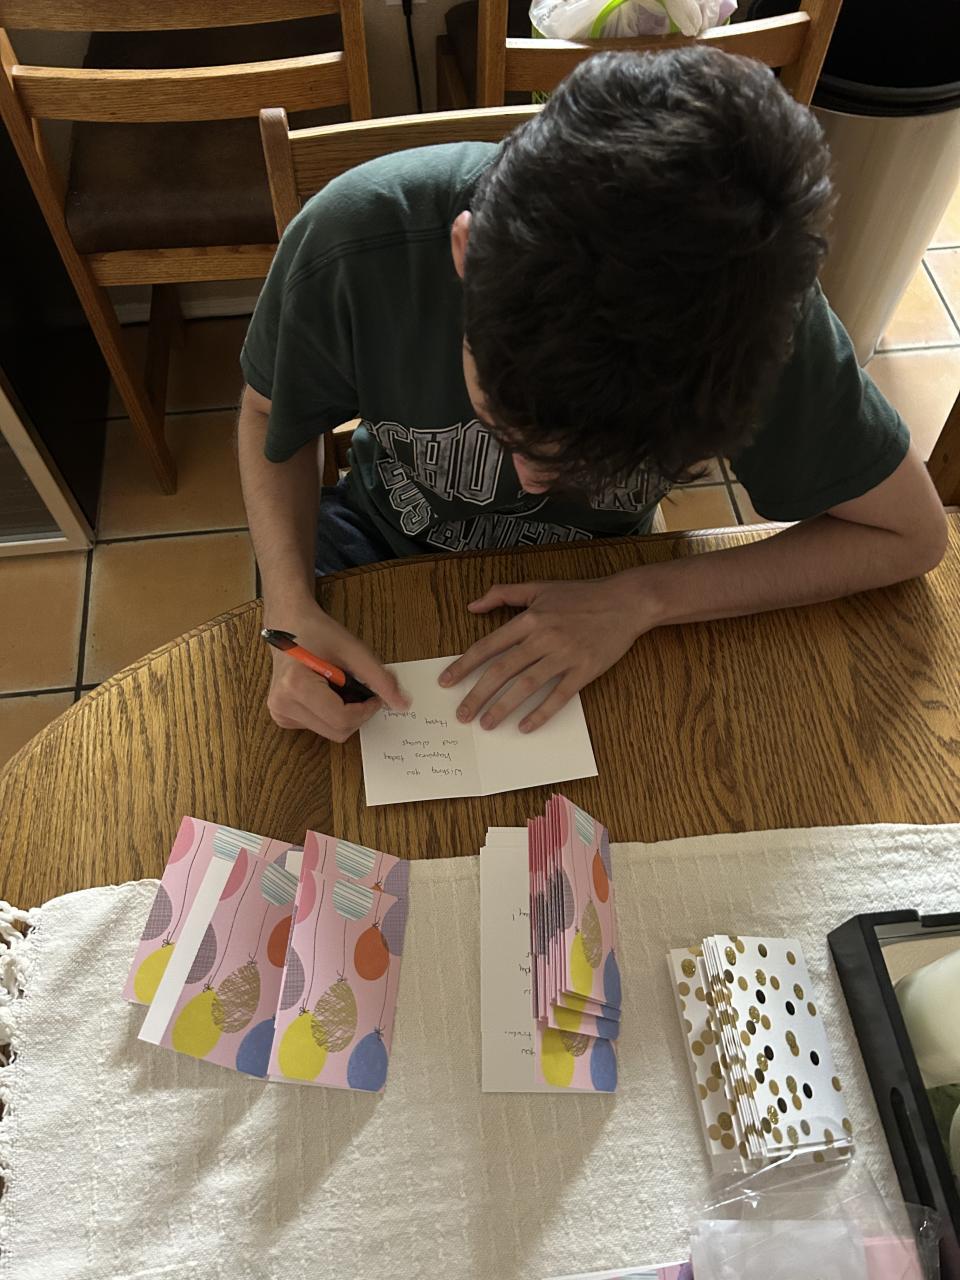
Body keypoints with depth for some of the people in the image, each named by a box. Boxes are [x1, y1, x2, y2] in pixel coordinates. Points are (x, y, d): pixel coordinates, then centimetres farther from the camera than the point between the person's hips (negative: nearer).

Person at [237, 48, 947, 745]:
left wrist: (642, 599, -31)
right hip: (387, 535, 0)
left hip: (591, 583, 1)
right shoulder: (351, 240, -35)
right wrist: (292, 609, -32)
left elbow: (912, 533, -20)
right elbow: (272, 413, -13)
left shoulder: (757, 299, -34)